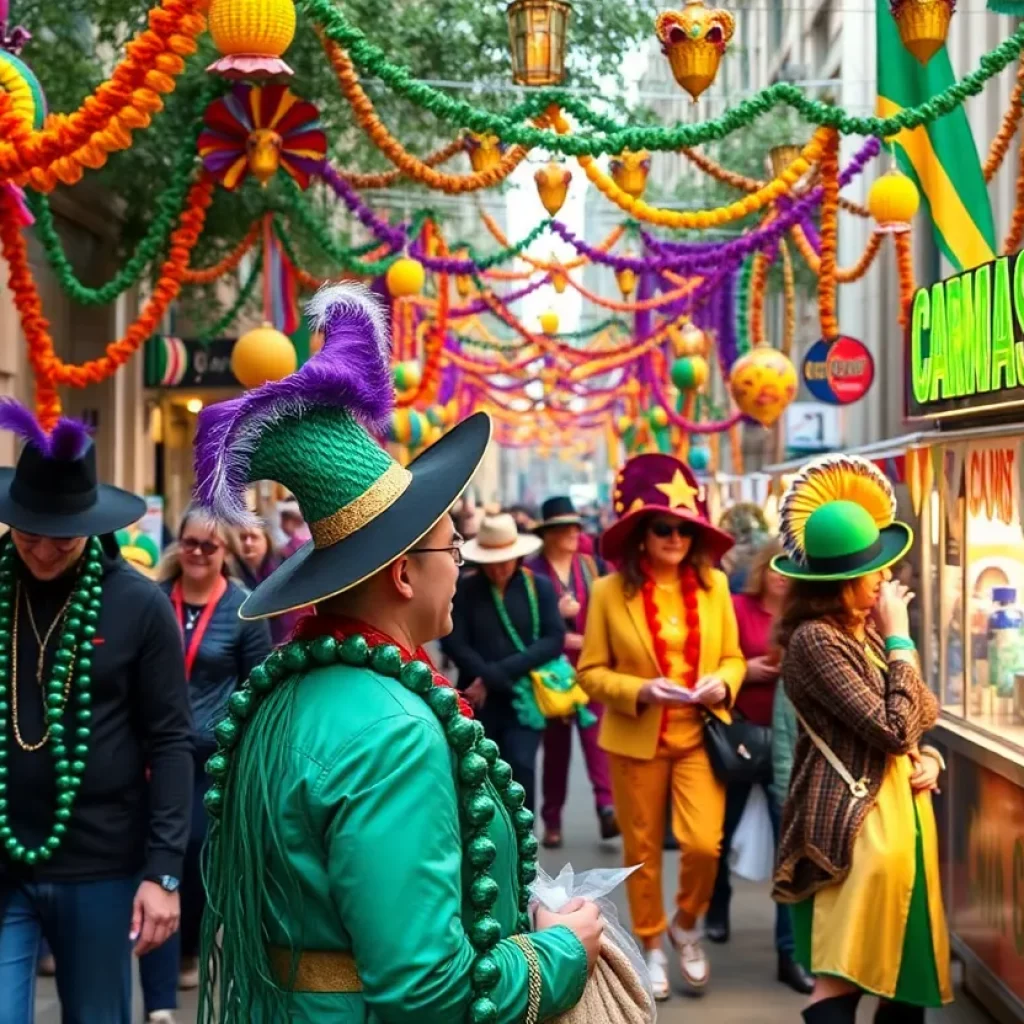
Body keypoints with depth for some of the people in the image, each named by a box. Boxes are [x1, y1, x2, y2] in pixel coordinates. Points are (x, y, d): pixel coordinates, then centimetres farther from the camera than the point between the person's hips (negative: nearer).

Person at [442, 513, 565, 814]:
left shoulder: (539, 586, 0)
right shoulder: (465, 589, -1)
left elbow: (554, 640, -7)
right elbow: (454, 642, -6)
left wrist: (500, 672, -13)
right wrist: (494, 678, -16)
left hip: (524, 699, -1)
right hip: (479, 701, 1)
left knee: (521, 769, -15)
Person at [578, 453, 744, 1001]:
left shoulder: (714, 584, -1)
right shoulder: (611, 590, -8)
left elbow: (733, 657, 8)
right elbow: (591, 671, -5)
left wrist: (723, 684, -13)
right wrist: (641, 692, -20)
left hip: (700, 735, 1)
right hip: (636, 740, -1)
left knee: (704, 844, -9)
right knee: (642, 851, 10)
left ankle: (687, 926, 20)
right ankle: (652, 948, 30)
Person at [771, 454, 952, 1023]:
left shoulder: (868, 632, 12)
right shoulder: (815, 638, -17)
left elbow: (917, 717, 23)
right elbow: (893, 729, -20)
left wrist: (929, 757, 1)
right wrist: (900, 637, -13)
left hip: (902, 814, 10)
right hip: (856, 824, -10)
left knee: (911, 975, 14)